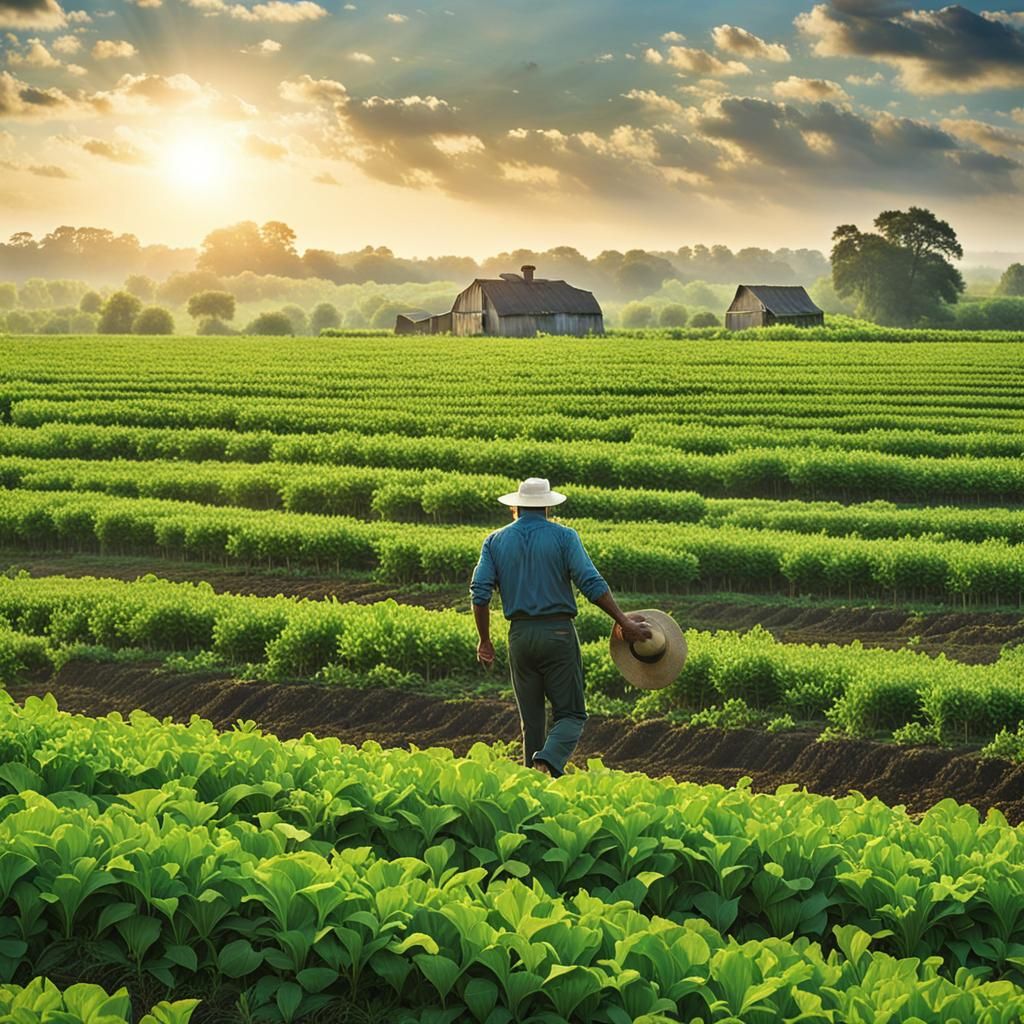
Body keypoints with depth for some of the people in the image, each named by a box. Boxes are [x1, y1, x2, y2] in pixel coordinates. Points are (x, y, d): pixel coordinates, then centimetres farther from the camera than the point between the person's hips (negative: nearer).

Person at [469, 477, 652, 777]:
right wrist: (624, 622, -5)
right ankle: (548, 761, -23)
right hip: (558, 632, -3)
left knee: (531, 717, 13)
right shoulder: (563, 537, -2)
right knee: (570, 713, 3)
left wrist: (485, 640, 8)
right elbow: (592, 584, -11)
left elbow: (480, 593, 0)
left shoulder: (495, 541, 7)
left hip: (520, 635, 3)